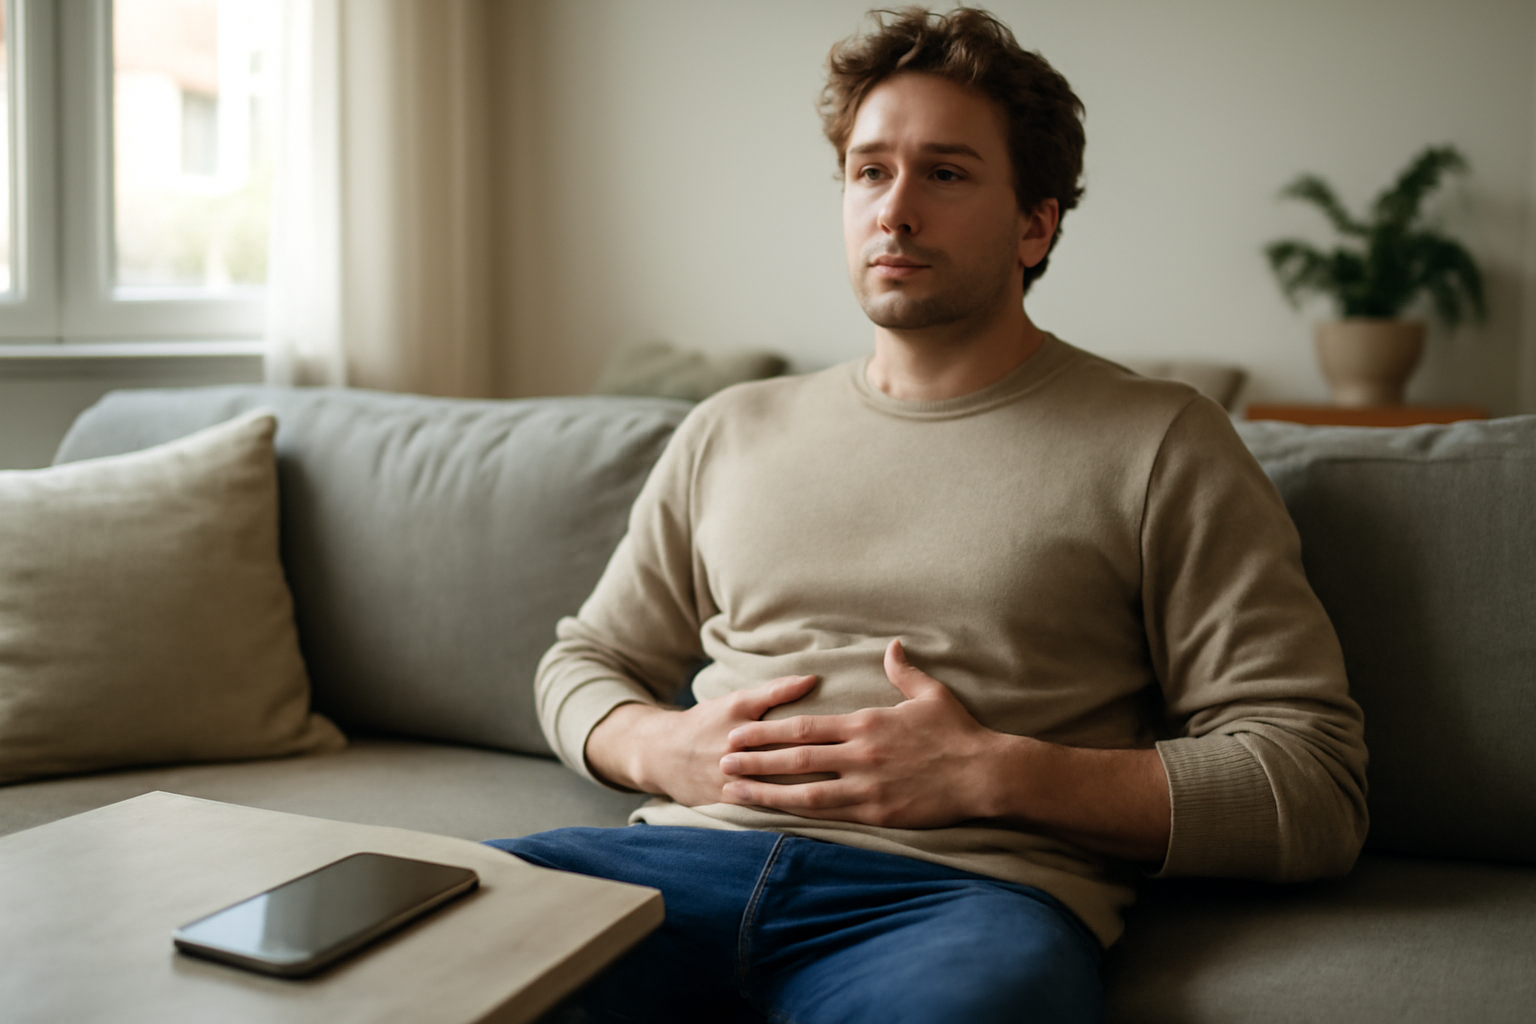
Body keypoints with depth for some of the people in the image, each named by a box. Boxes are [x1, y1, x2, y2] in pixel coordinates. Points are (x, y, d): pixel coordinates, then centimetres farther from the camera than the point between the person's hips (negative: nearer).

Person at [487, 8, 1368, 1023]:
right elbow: (584, 661, 27)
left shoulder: (1160, 444, 7)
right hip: (695, 853, 4)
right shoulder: (732, 430, 21)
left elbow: (1316, 787, 1)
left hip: (967, 889, -3)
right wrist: (659, 747, 2)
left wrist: (992, 774, -11)